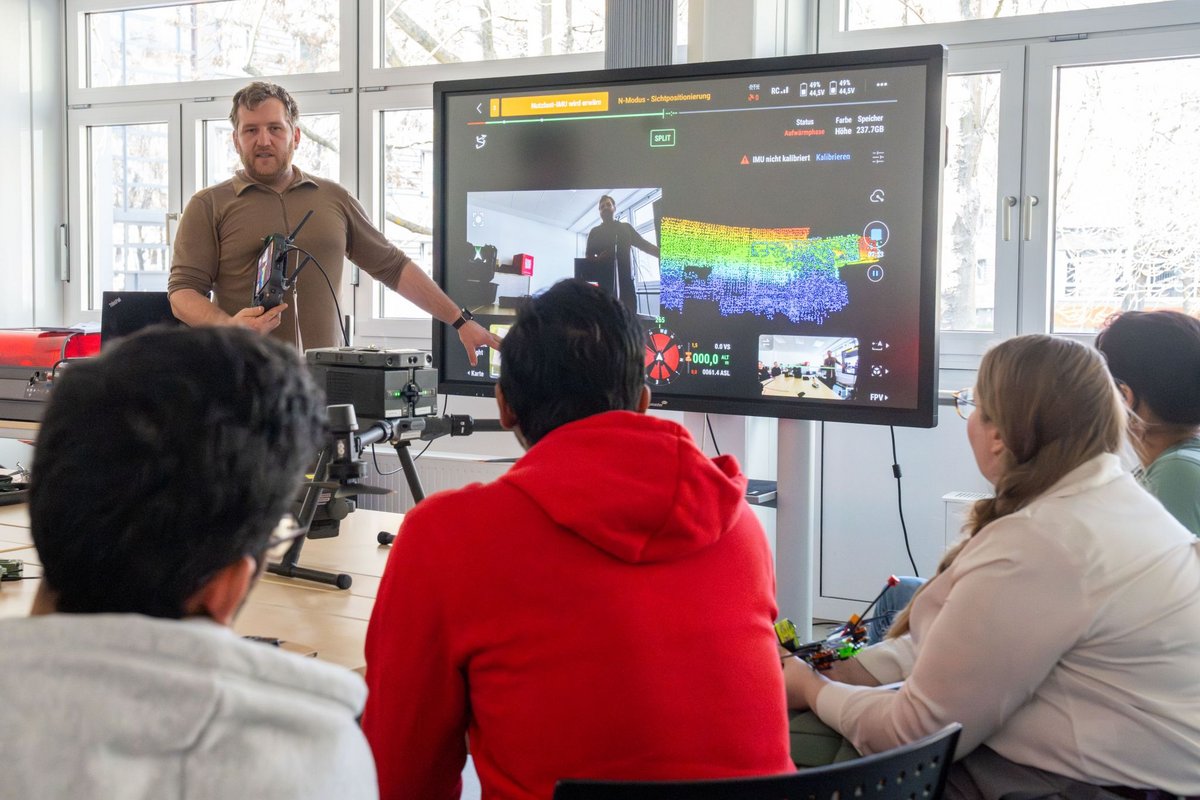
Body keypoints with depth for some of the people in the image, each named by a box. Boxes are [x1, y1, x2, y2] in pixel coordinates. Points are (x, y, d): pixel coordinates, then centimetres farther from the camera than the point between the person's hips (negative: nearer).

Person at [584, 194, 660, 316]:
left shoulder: (626, 228, 17)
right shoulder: (595, 232, 15)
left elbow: (646, 246, 16)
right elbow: (589, 257, 12)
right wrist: (599, 258, -11)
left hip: (626, 282, 1)